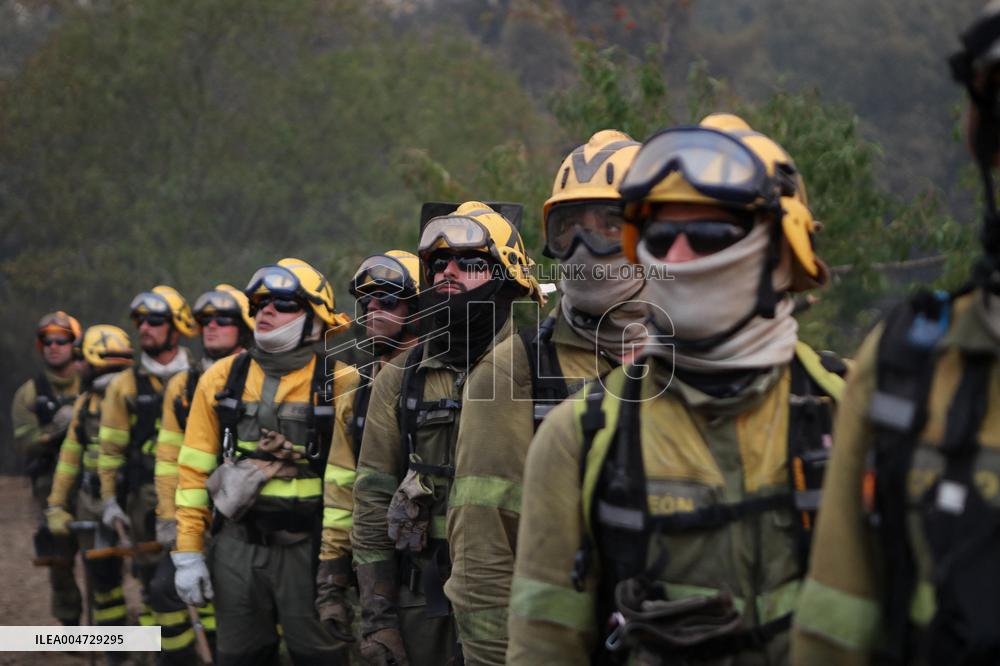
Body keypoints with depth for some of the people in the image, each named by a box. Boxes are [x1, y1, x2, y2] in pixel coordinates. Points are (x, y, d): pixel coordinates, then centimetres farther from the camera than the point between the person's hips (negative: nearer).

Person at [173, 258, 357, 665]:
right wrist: (187, 552, 3)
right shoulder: (222, 378, 7)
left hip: (309, 547, -3)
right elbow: (194, 471, 8)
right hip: (237, 545, 3)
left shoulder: (339, 383, -3)